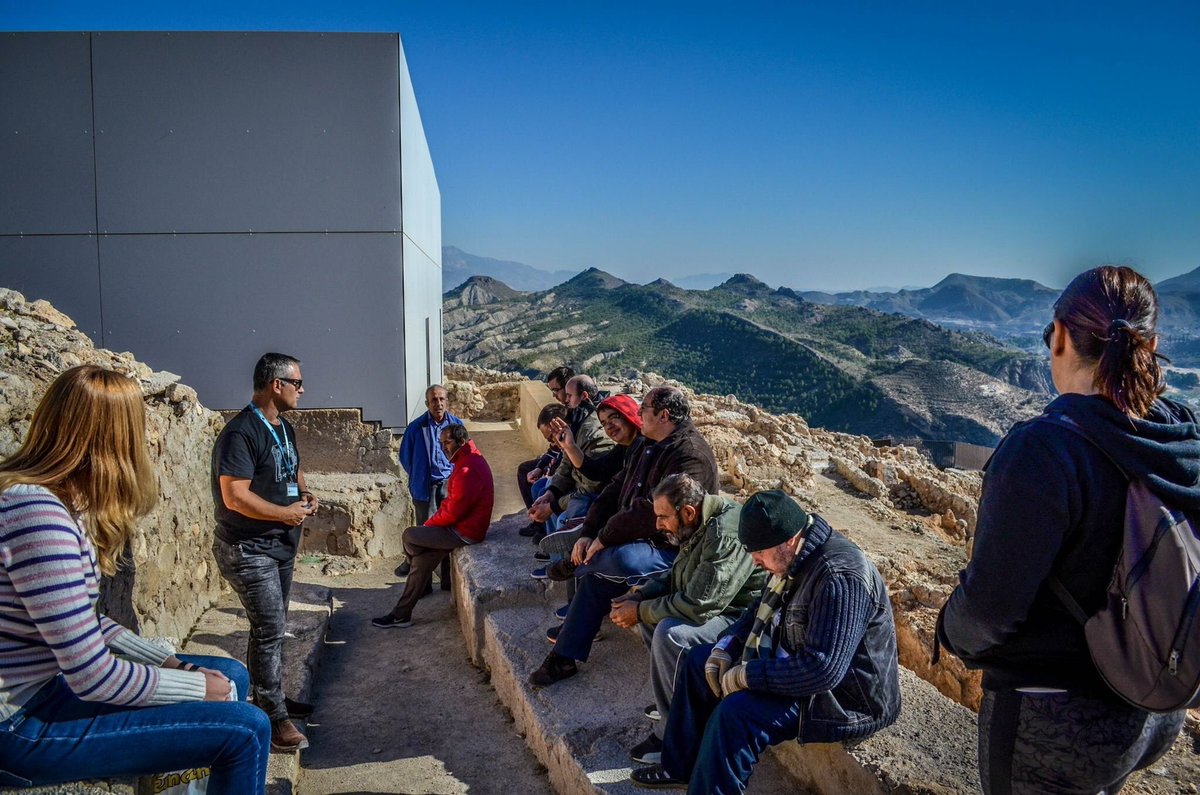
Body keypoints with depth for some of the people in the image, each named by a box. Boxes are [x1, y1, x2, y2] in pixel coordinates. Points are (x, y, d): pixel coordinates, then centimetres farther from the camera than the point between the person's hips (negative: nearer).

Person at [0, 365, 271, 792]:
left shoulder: (65, 500, 6)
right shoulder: (36, 509, -26)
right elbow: (94, 677, -24)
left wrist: (167, 661, 4)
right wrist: (198, 687, -11)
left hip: (56, 681, 11)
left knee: (232, 676, 15)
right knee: (245, 730, -16)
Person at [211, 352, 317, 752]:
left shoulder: (284, 427, 9)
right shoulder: (241, 433, -21)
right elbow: (235, 496, -26)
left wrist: (305, 493, 4)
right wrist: (288, 513, -18)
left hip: (281, 545, 9)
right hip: (248, 549, -9)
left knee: (271, 627, 18)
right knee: (270, 629, -7)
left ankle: (268, 698, 32)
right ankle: (274, 719, 2)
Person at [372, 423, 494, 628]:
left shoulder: (467, 470, -24)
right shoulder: (468, 461, 11)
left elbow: (454, 511, -24)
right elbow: (452, 501, 17)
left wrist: (430, 524, -7)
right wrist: (434, 521, 4)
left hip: (464, 532, -10)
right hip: (463, 525, 10)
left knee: (409, 536, -6)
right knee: (422, 560, 5)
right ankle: (401, 615, 11)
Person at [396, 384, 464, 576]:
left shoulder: (457, 424, -1)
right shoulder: (416, 427, -8)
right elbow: (405, 457, 4)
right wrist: (418, 478, 9)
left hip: (450, 483, 2)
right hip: (425, 486, -2)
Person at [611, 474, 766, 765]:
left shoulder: (725, 536, -29)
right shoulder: (700, 526, 2)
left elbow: (697, 607, -31)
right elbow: (676, 575, 16)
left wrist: (639, 612, -18)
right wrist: (639, 595, -2)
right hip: (719, 607, 11)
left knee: (670, 633, -27)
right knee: (650, 608, 8)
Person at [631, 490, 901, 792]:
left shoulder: (841, 577, -32)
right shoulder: (795, 557, -2)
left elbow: (823, 669, -36)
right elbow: (763, 611, 15)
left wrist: (745, 676, -27)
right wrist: (725, 648, 0)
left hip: (844, 695, -10)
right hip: (797, 660, 10)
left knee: (736, 713, -30)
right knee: (699, 660, 12)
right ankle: (680, 766, 23)